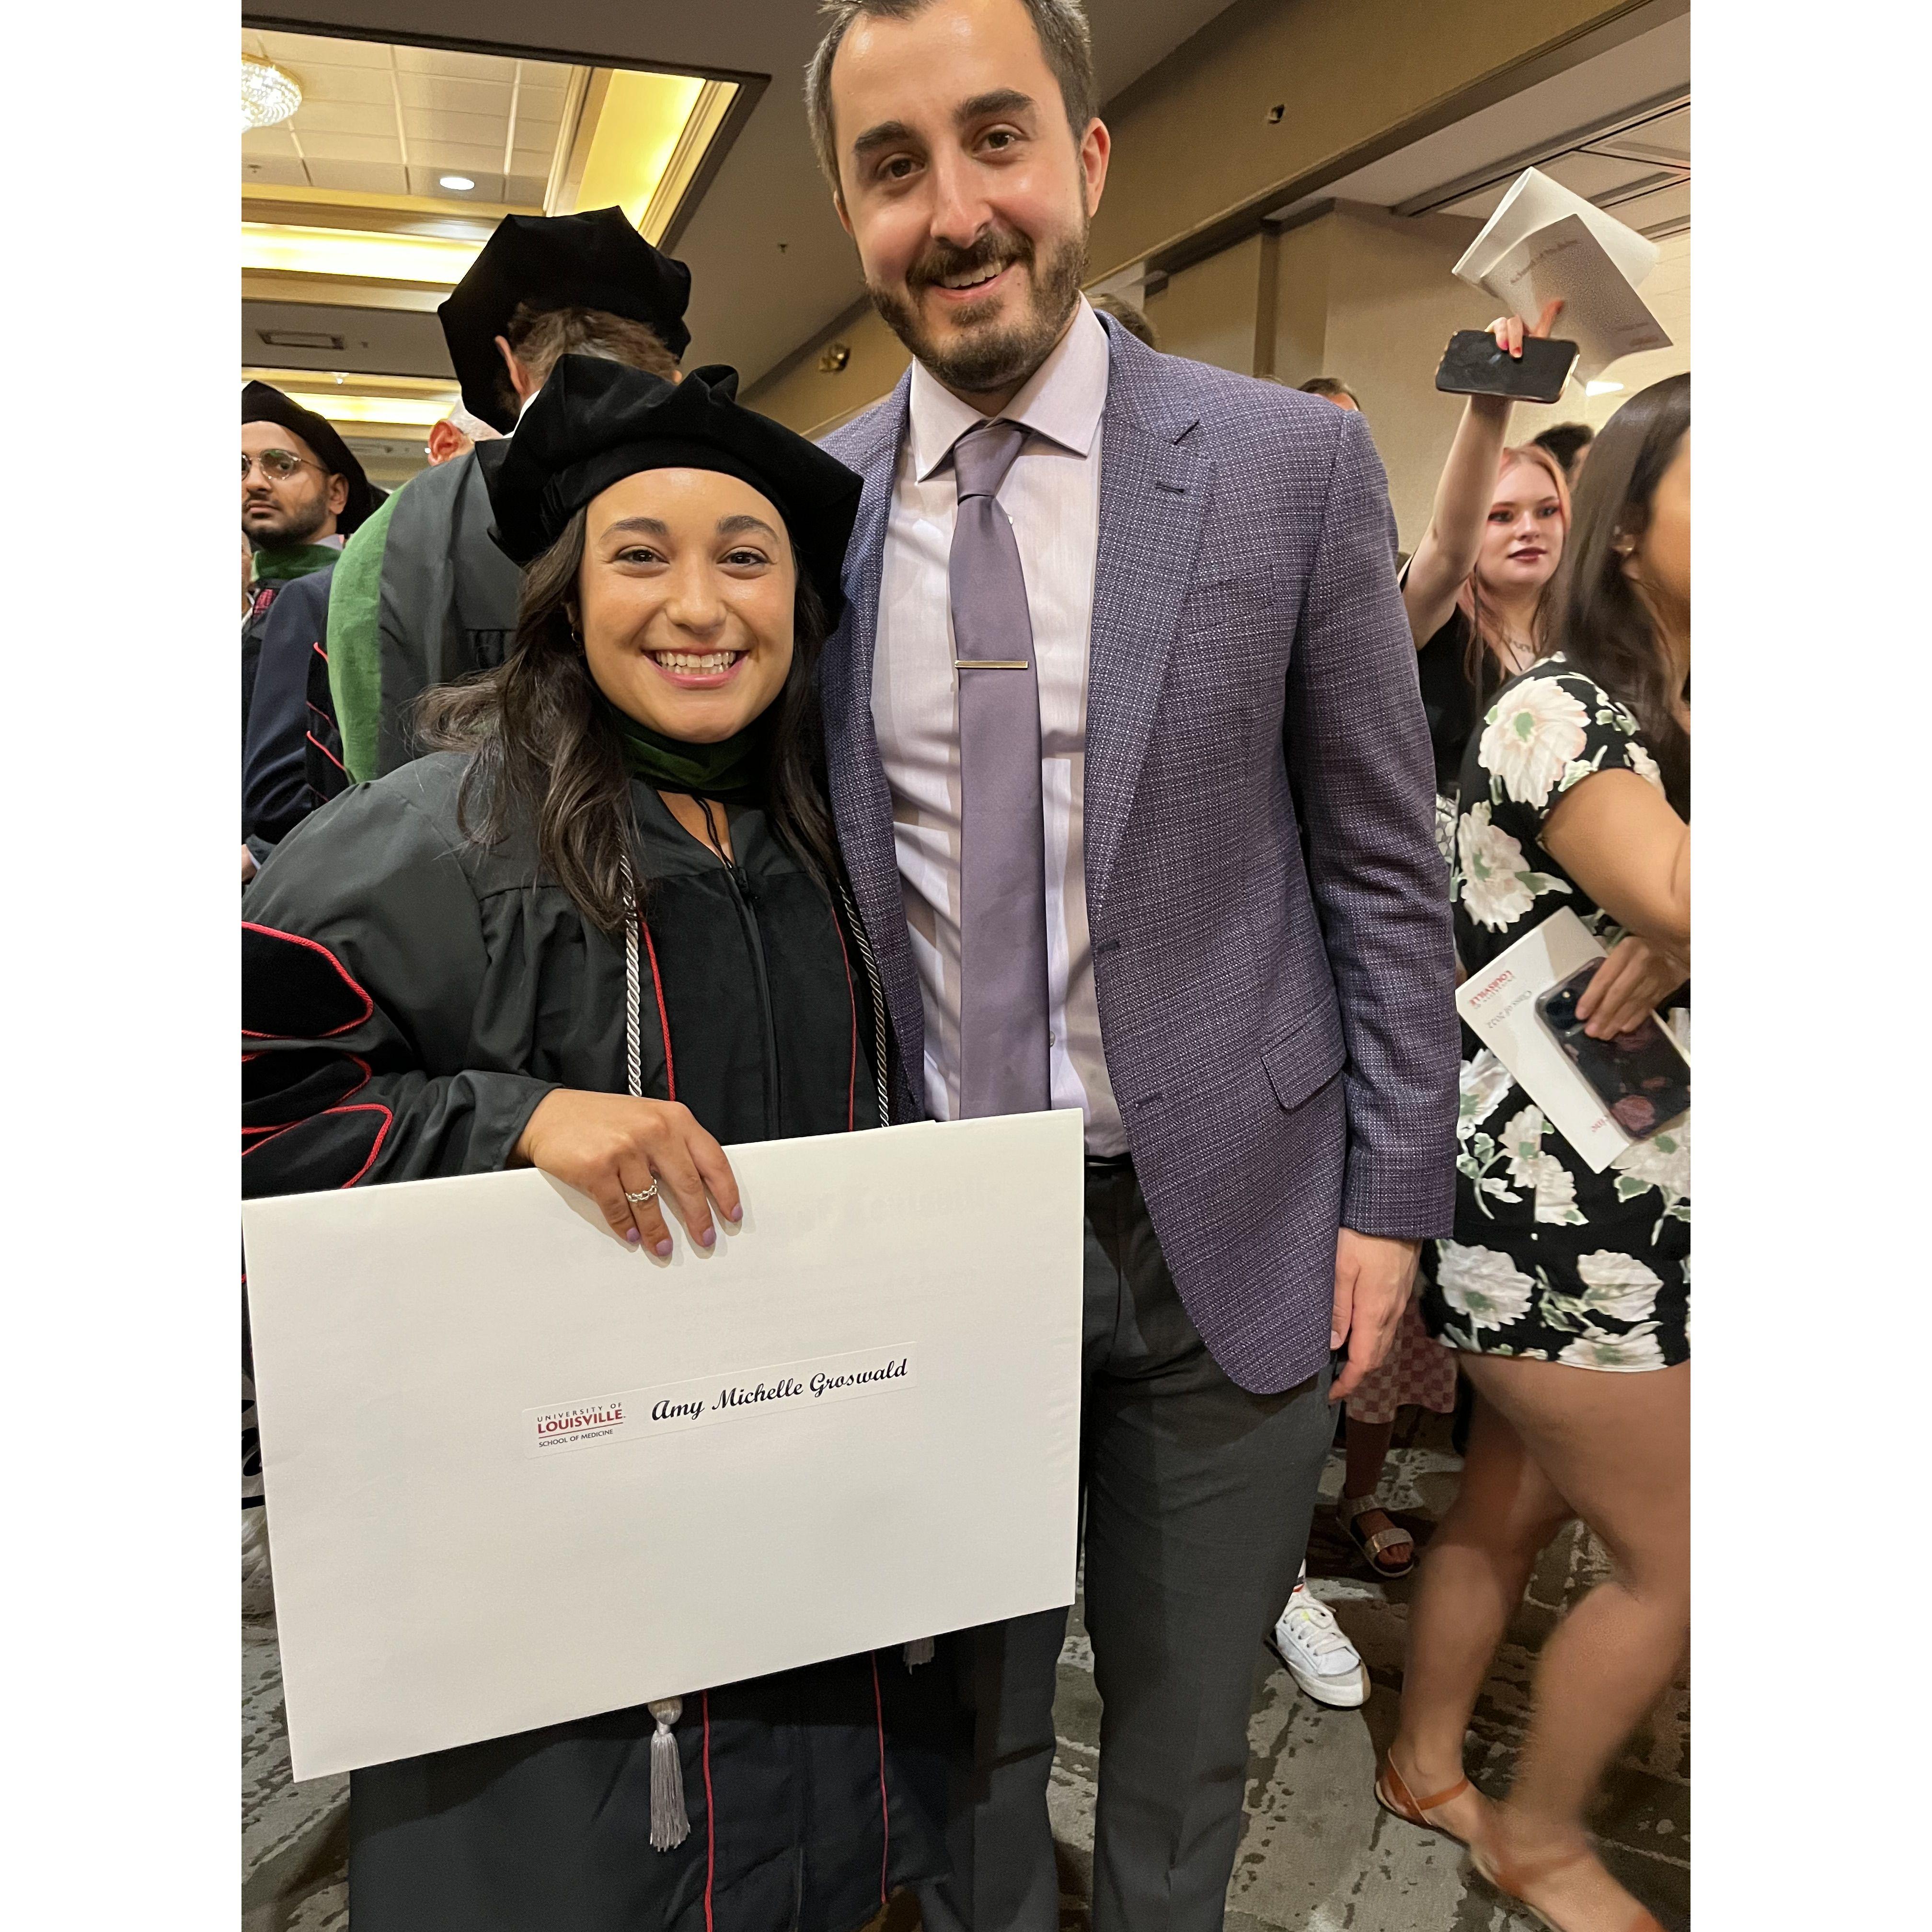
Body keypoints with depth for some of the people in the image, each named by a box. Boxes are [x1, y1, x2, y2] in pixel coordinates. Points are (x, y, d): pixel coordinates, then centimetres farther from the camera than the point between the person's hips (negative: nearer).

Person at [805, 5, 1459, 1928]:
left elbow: (1382, 865, -1)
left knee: (1181, 1728, 21)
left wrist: (1391, 1192, -3)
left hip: (1222, 1224, -1)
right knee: (970, 1716, 21)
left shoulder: (1292, 465, -5)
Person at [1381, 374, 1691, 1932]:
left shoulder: (1683, 727, 11)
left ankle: (1427, 1764, 40)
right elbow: (1687, 901, -33)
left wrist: (1669, 930, -21)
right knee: (1670, 1561, 5)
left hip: (1633, 1205, 8)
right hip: (1550, 1207, -8)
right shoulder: (1559, 712, -16)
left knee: (1515, 1503, 19)